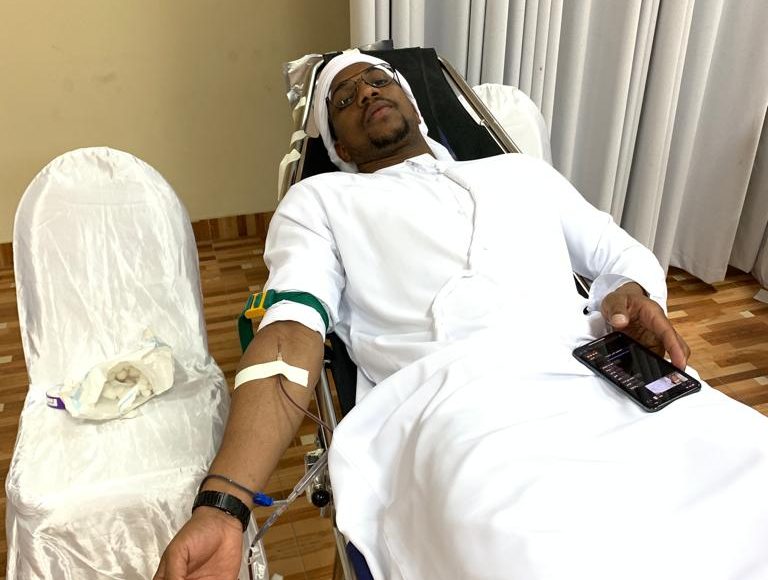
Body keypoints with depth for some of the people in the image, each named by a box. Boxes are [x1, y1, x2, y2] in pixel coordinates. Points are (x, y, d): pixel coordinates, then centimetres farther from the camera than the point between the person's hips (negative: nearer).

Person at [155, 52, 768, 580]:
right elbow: (291, 336, 3)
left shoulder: (522, 171, 30)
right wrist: (223, 505, -13)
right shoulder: (320, 199, 19)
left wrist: (634, 293, 2)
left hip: (604, 380, 4)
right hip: (455, 396, -3)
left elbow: (624, 252, 30)